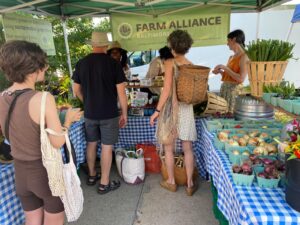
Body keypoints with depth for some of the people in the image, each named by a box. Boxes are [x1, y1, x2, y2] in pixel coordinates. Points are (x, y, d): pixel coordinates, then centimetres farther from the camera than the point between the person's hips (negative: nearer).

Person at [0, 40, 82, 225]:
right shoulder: (43, 99, -24)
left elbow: (17, 133, 8)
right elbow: (58, 142, -22)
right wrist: (69, 119, -6)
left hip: (21, 172, 6)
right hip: (47, 172, -5)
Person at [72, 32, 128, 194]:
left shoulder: (81, 63, 1)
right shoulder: (113, 64, -11)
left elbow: (76, 91, 7)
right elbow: (121, 93, -11)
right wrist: (124, 114, -1)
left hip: (89, 113, 4)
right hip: (109, 114, -4)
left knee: (91, 143, 19)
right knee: (106, 147, 5)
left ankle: (91, 176, 36)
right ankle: (104, 184, 17)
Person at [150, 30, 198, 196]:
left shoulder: (170, 63, -10)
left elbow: (167, 89, -18)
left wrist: (157, 110, -14)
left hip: (171, 108, -4)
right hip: (187, 109, 4)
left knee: (168, 148, 13)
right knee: (188, 149, 12)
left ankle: (171, 182, 27)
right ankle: (190, 184, 22)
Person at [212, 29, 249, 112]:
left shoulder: (244, 57, -9)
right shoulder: (231, 57, 13)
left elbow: (241, 79, -18)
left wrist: (225, 68, -15)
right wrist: (220, 71, 4)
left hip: (235, 89, -7)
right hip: (224, 88, 7)